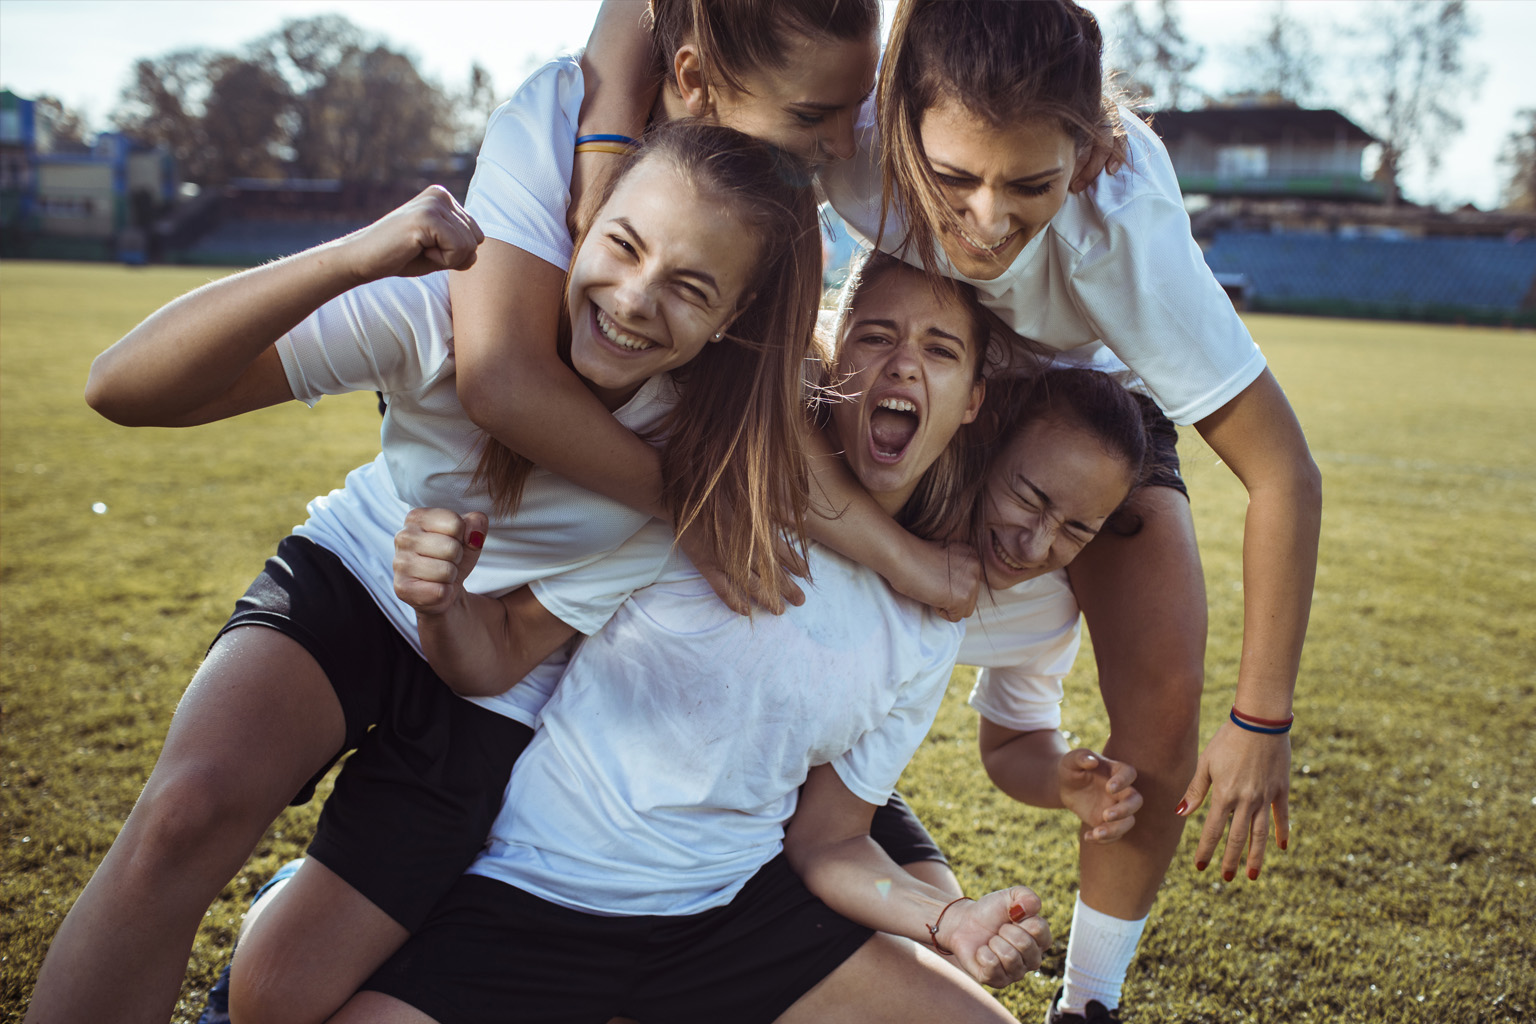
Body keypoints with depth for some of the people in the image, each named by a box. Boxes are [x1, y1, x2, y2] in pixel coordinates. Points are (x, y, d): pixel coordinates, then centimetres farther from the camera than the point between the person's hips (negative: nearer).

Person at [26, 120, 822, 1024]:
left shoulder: (705, 451, -21)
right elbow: (126, 388, -31)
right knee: (192, 808, -31)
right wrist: (350, 258, -43)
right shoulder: (459, 301, -24)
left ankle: (306, 900, 30)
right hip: (345, 586, 0)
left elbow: (502, 657, -13)